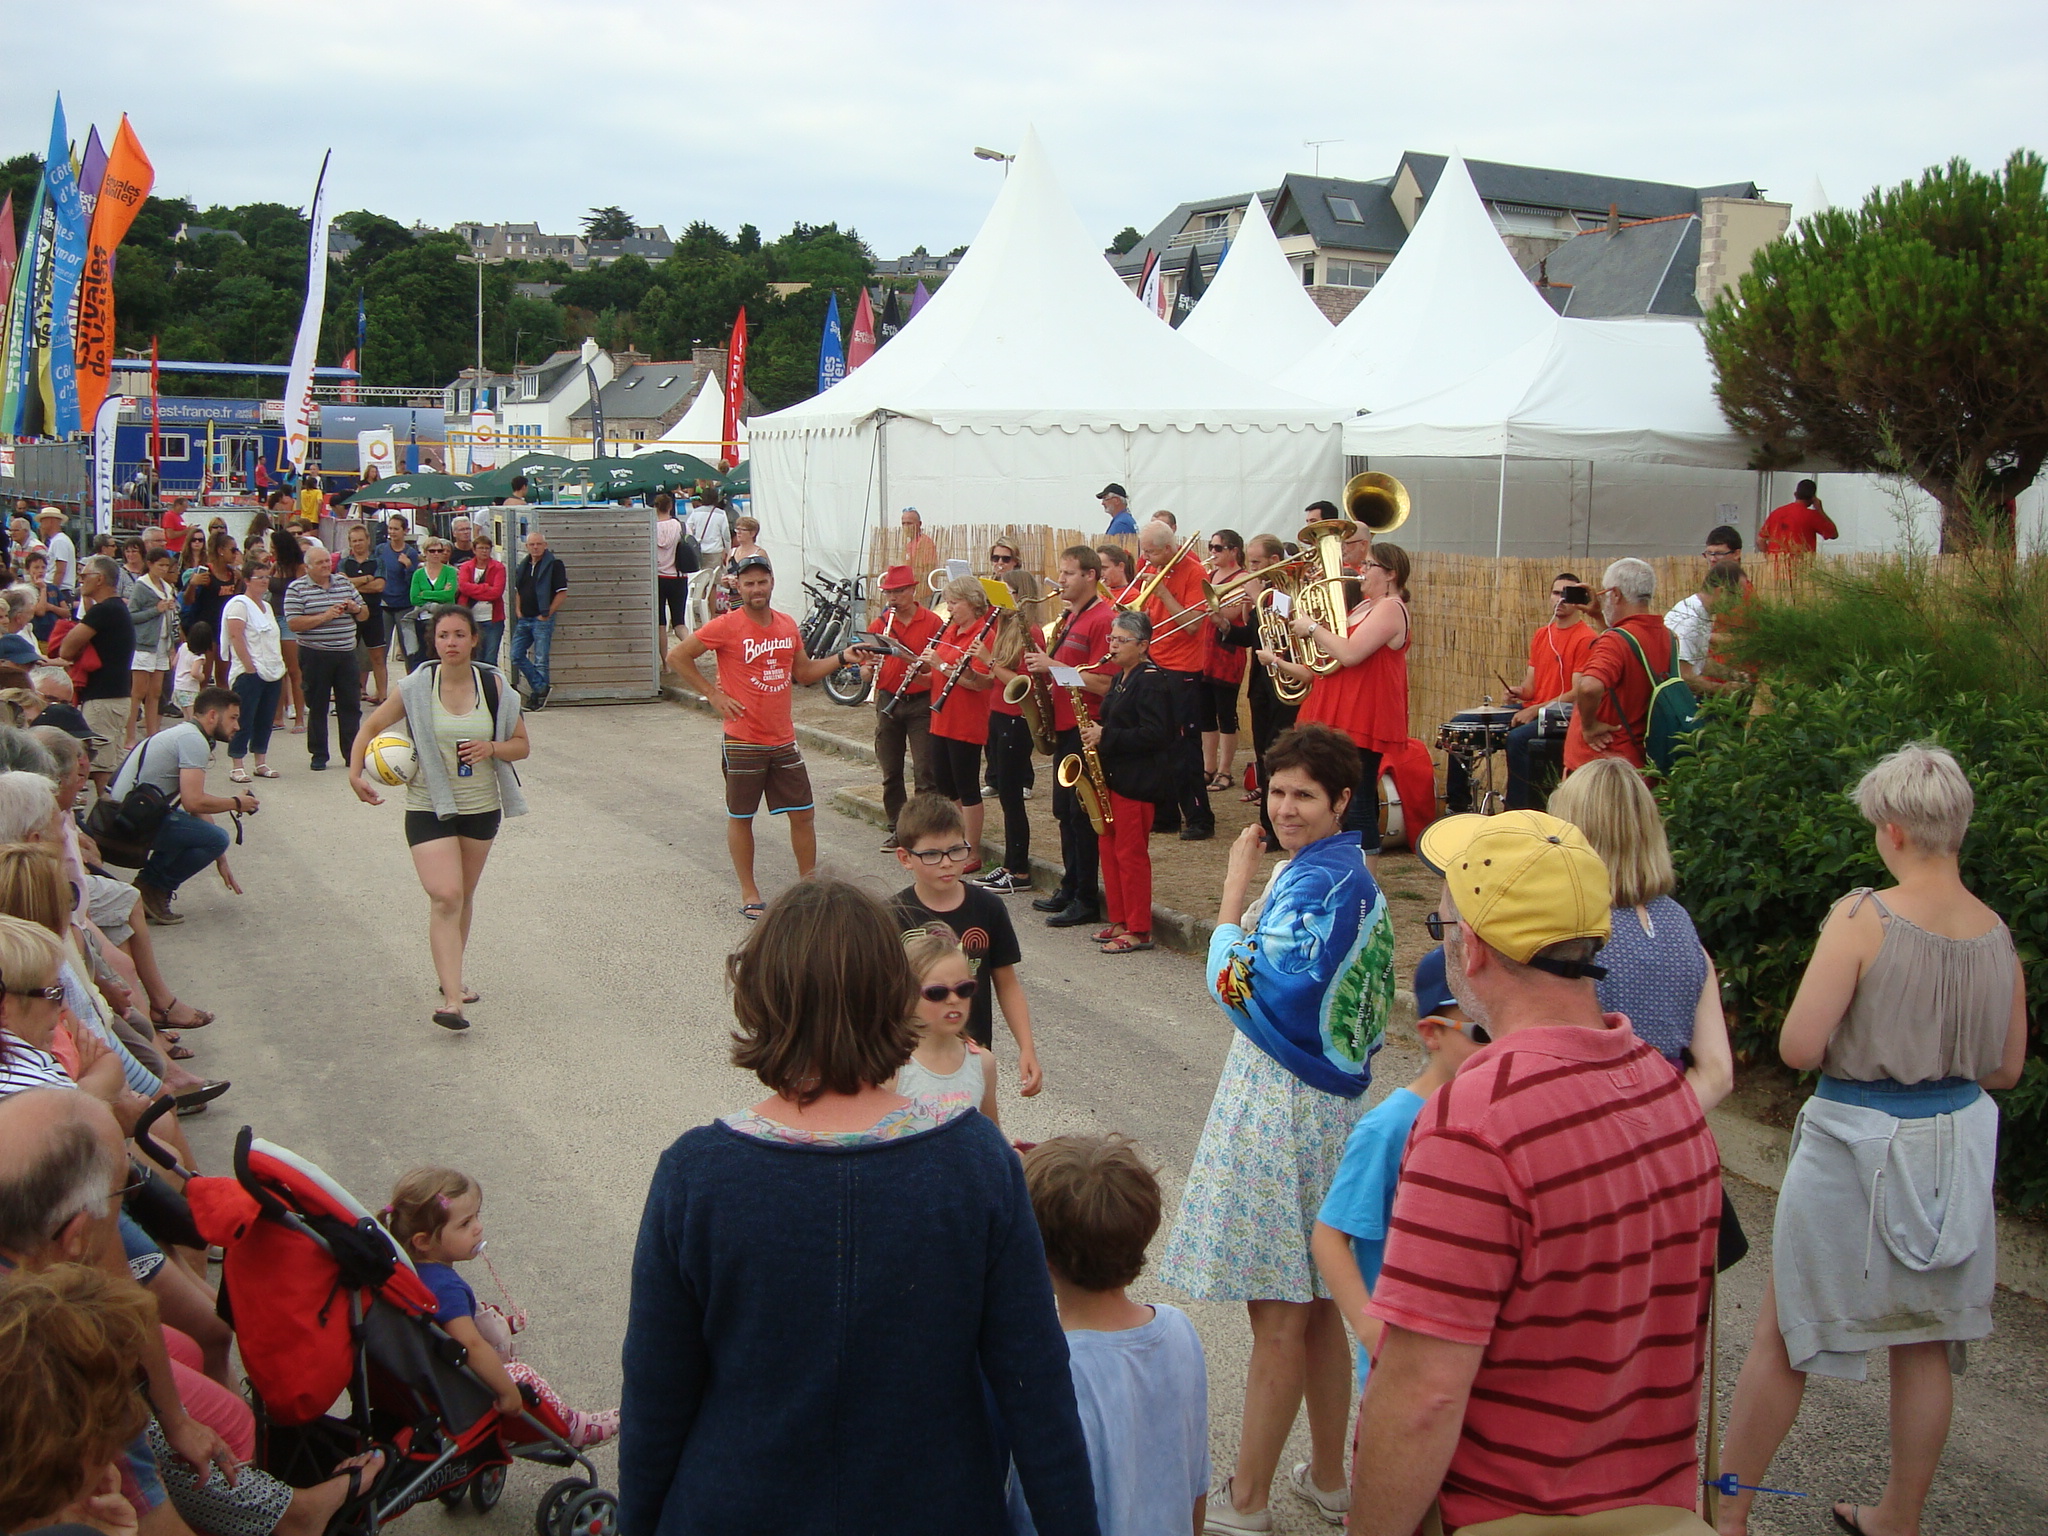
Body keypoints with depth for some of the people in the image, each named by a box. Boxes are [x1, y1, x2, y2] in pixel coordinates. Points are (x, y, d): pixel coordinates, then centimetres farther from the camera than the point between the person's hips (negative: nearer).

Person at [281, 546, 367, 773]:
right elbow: (293, 624, -13)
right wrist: (325, 616, -18)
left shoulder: (344, 584, 12)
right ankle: (319, 755, 12)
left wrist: (356, 609, -4)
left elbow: (364, 614, 19)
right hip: (315, 656, -4)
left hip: (346, 654, 4)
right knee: (317, 707, 4)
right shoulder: (296, 589, -2)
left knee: (351, 705, 5)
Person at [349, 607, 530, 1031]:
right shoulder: (416, 688, -8)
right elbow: (370, 728, 2)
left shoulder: (494, 686, -3)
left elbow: (522, 744, 4)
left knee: (464, 897, 17)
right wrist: (355, 774, -13)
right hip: (429, 809, -3)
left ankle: (451, 976, 37)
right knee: (446, 897, -16)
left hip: (482, 808, 3)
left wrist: (492, 748, -17)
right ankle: (452, 999, -19)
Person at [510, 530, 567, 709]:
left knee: (540, 660, -1)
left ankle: (539, 694, 9)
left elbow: (562, 593, -11)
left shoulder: (554, 564, -7)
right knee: (516, 655, 4)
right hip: (524, 619, 7)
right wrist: (518, 610, 9)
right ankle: (541, 687, 9)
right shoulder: (524, 565, 14)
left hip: (542, 619, -7)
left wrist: (547, 614, -12)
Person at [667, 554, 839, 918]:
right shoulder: (727, 626, -11)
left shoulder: (787, 625, 6)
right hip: (743, 743, -5)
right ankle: (748, 892, 19)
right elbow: (676, 656, -7)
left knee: (803, 813, 8)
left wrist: (841, 658, 5)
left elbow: (803, 672, 18)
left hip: (783, 741, 5)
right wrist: (713, 693, -9)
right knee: (741, 817, 7)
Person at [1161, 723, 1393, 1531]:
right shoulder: (1347, 872, 11)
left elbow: (1239, 987, -23)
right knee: (1315, 1305, 18)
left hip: (1287, 1105, -10)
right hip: (1326, 1096, 10)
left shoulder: (1316, 882, -20)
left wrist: (1235, 887, -17)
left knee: (1279, 1314, 0)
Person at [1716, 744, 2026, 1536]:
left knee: (1783, 1337, 9)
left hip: (1858, 1146, -5)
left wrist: (1854, 1042, 0)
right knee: (1927, 1346, 18)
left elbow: (1798, 1046, -22)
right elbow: (2007, 1067, 8)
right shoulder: (1997, 933, -2)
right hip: (1957, 1146, 5)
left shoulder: (1863, 916, -20)